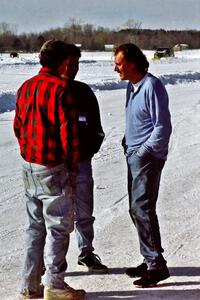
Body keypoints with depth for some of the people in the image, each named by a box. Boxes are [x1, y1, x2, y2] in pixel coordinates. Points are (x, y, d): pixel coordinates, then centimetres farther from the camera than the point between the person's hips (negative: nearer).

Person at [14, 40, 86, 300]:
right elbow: (68, 132, -17)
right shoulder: (59, 89, -16)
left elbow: (18, 126, 13)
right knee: (58, 227, 3)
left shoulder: (26, 87, 8)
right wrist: (72, 164, -5)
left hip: (29, 165, 8)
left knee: (35, 226, 15)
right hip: (53, 169, -8)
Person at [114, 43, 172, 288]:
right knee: (136, 209, 12)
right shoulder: (132, 86, 13)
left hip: (148, 157, -10)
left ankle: (157, 265, -7)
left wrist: (144, 152, -16)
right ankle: (150, 260, 21)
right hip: (133, 155, 10)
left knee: (142, 208, -13)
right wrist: (127, 143, 12)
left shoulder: (152, 86, -15)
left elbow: (163, 127, -17)